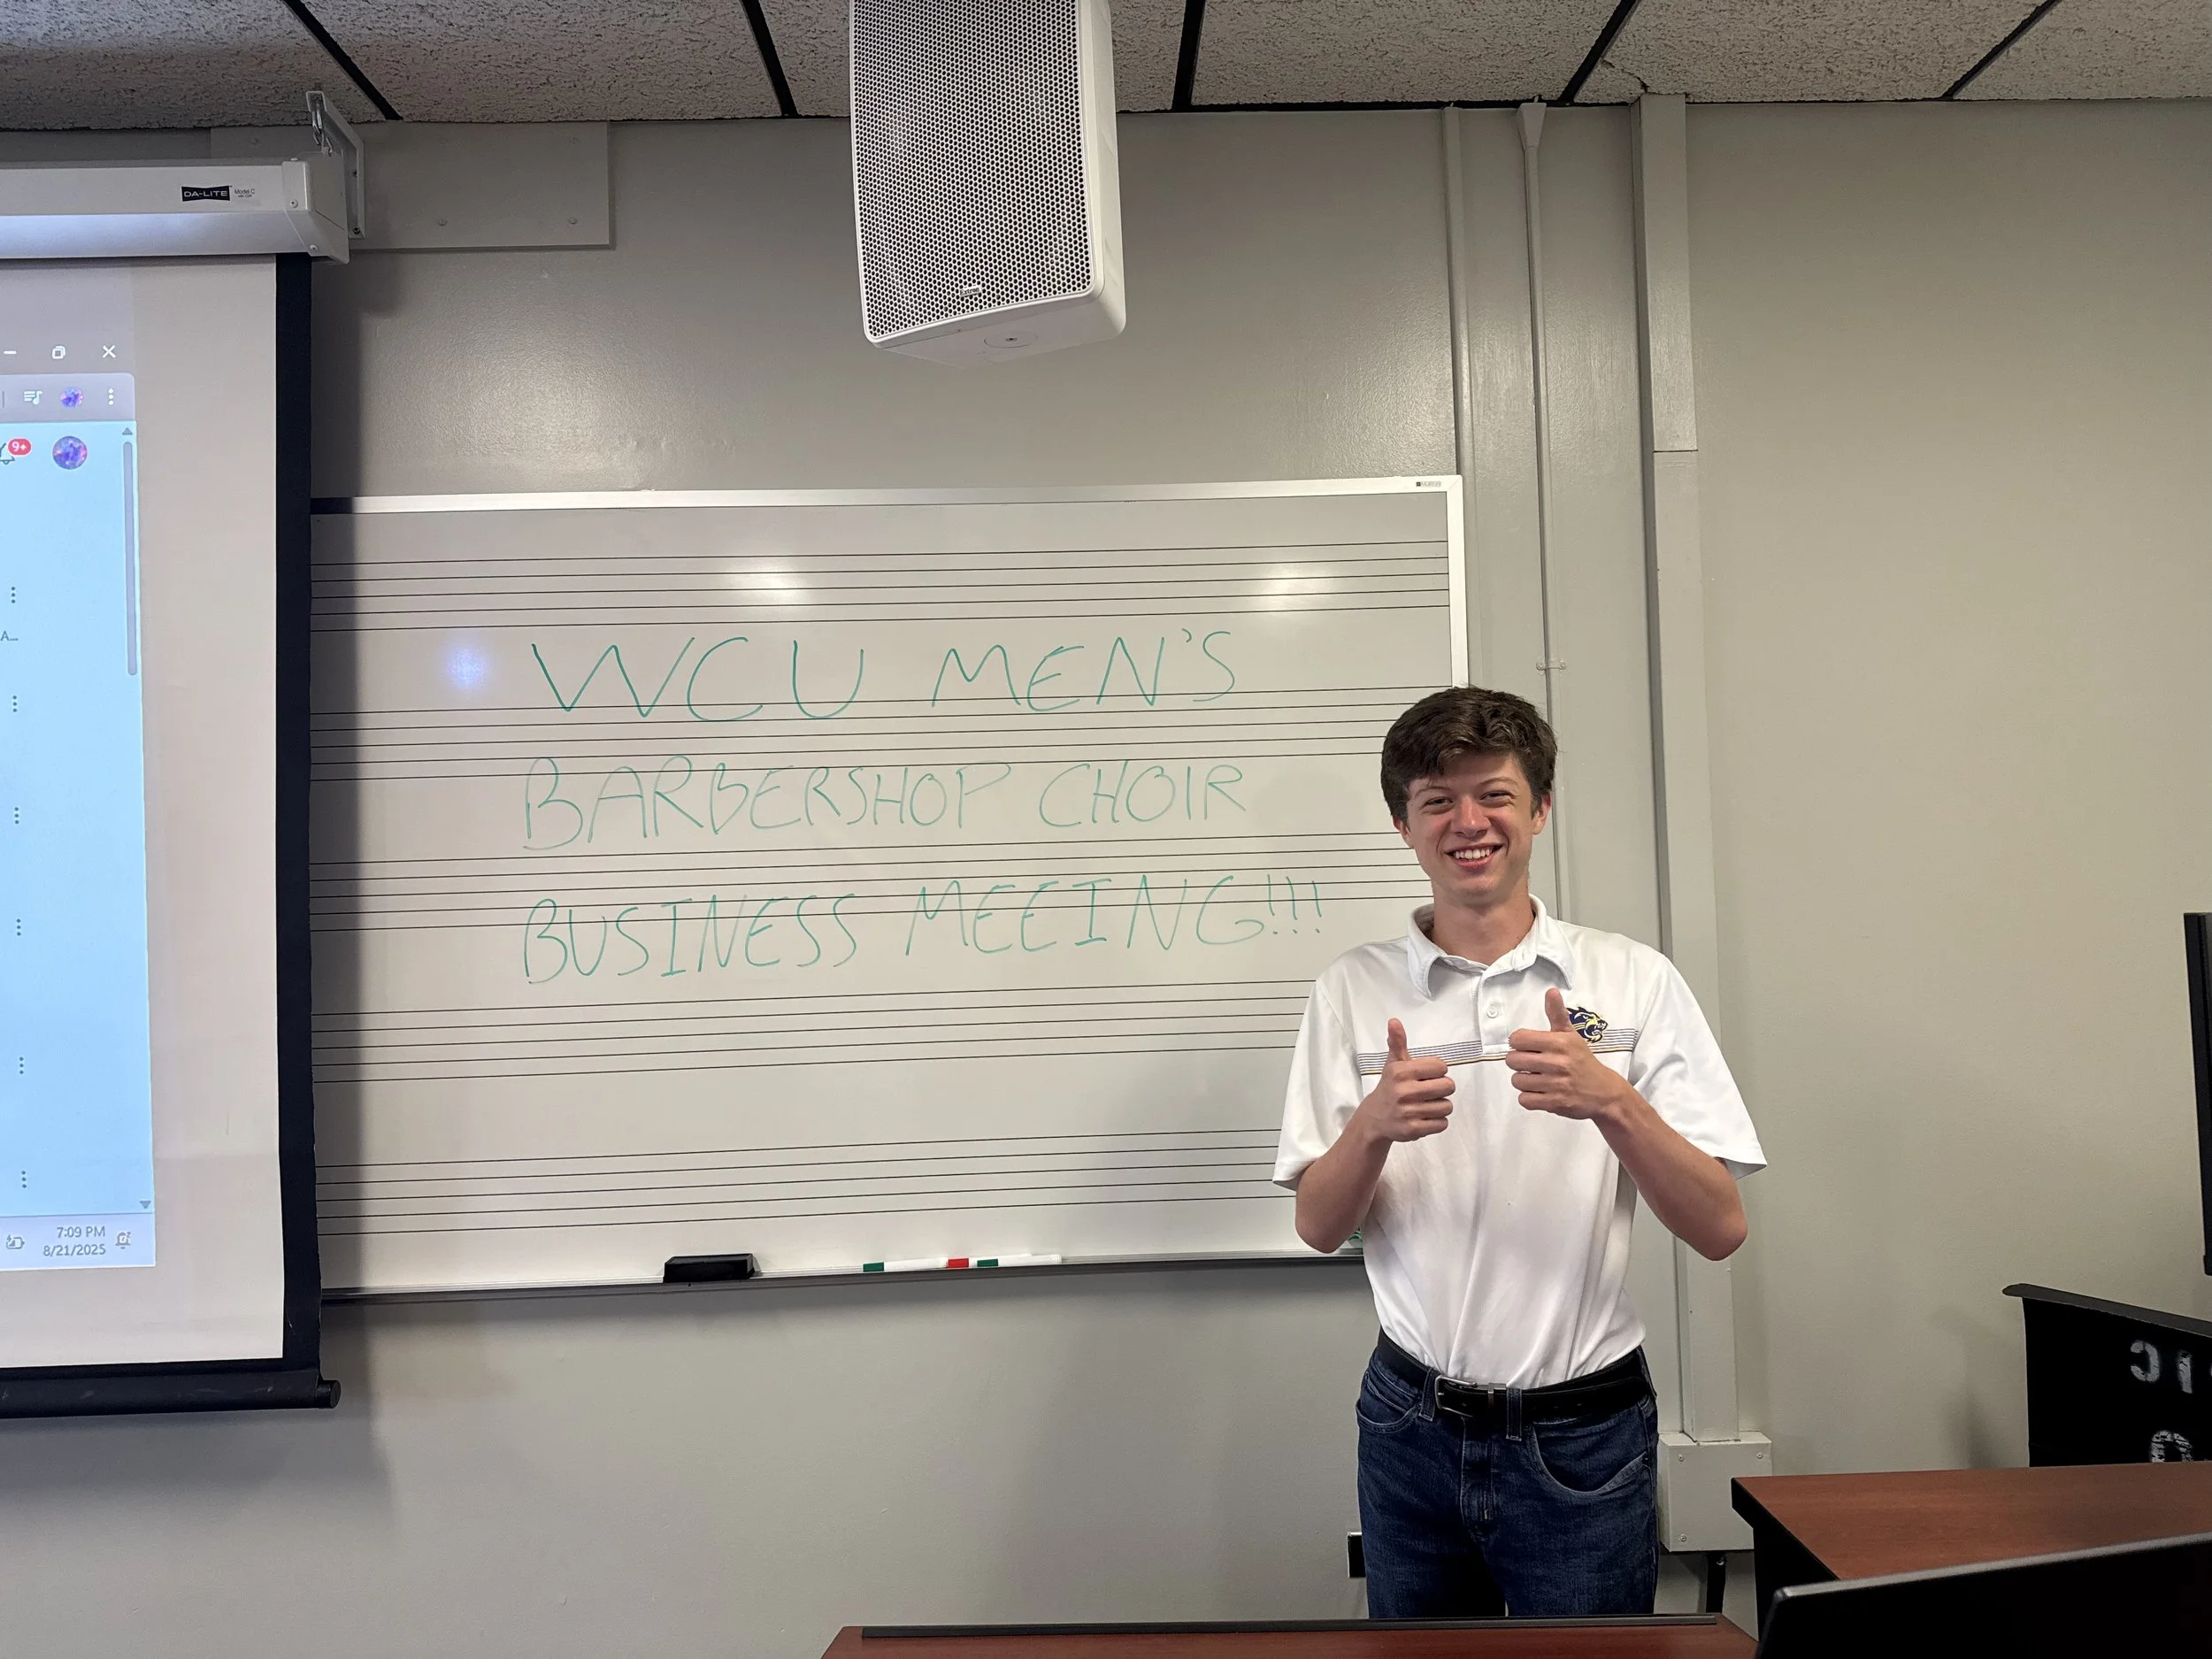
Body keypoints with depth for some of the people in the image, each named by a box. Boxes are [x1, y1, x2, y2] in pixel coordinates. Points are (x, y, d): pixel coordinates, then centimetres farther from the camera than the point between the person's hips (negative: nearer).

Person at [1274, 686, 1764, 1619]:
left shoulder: (1635, 980, -5)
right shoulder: (1352, 991, -1)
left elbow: (1720, 1229, -9)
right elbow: (1318, 1227, -1)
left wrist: (1609, 1101, -25)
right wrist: (1374, 1124, -21)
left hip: (1583, 1436, -1)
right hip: (1412, 1427, 2)